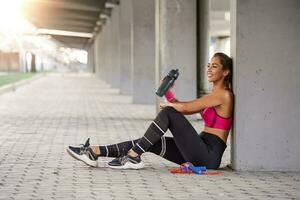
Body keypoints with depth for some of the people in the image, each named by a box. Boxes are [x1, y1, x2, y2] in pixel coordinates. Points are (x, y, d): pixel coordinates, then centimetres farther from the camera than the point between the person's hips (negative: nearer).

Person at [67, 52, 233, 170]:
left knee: (168, 113, -16)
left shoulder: (224, 95, -9)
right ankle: (95, 152, -6)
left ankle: (133, 157, -14)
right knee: (150, 143, -2)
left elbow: (184, 107, -9)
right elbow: (181, 108, 23)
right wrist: (168, 91, 9)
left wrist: (167, 105, 10)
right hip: (198, 154, 9)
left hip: (208, 156, -9)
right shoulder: (214, 96, 21)